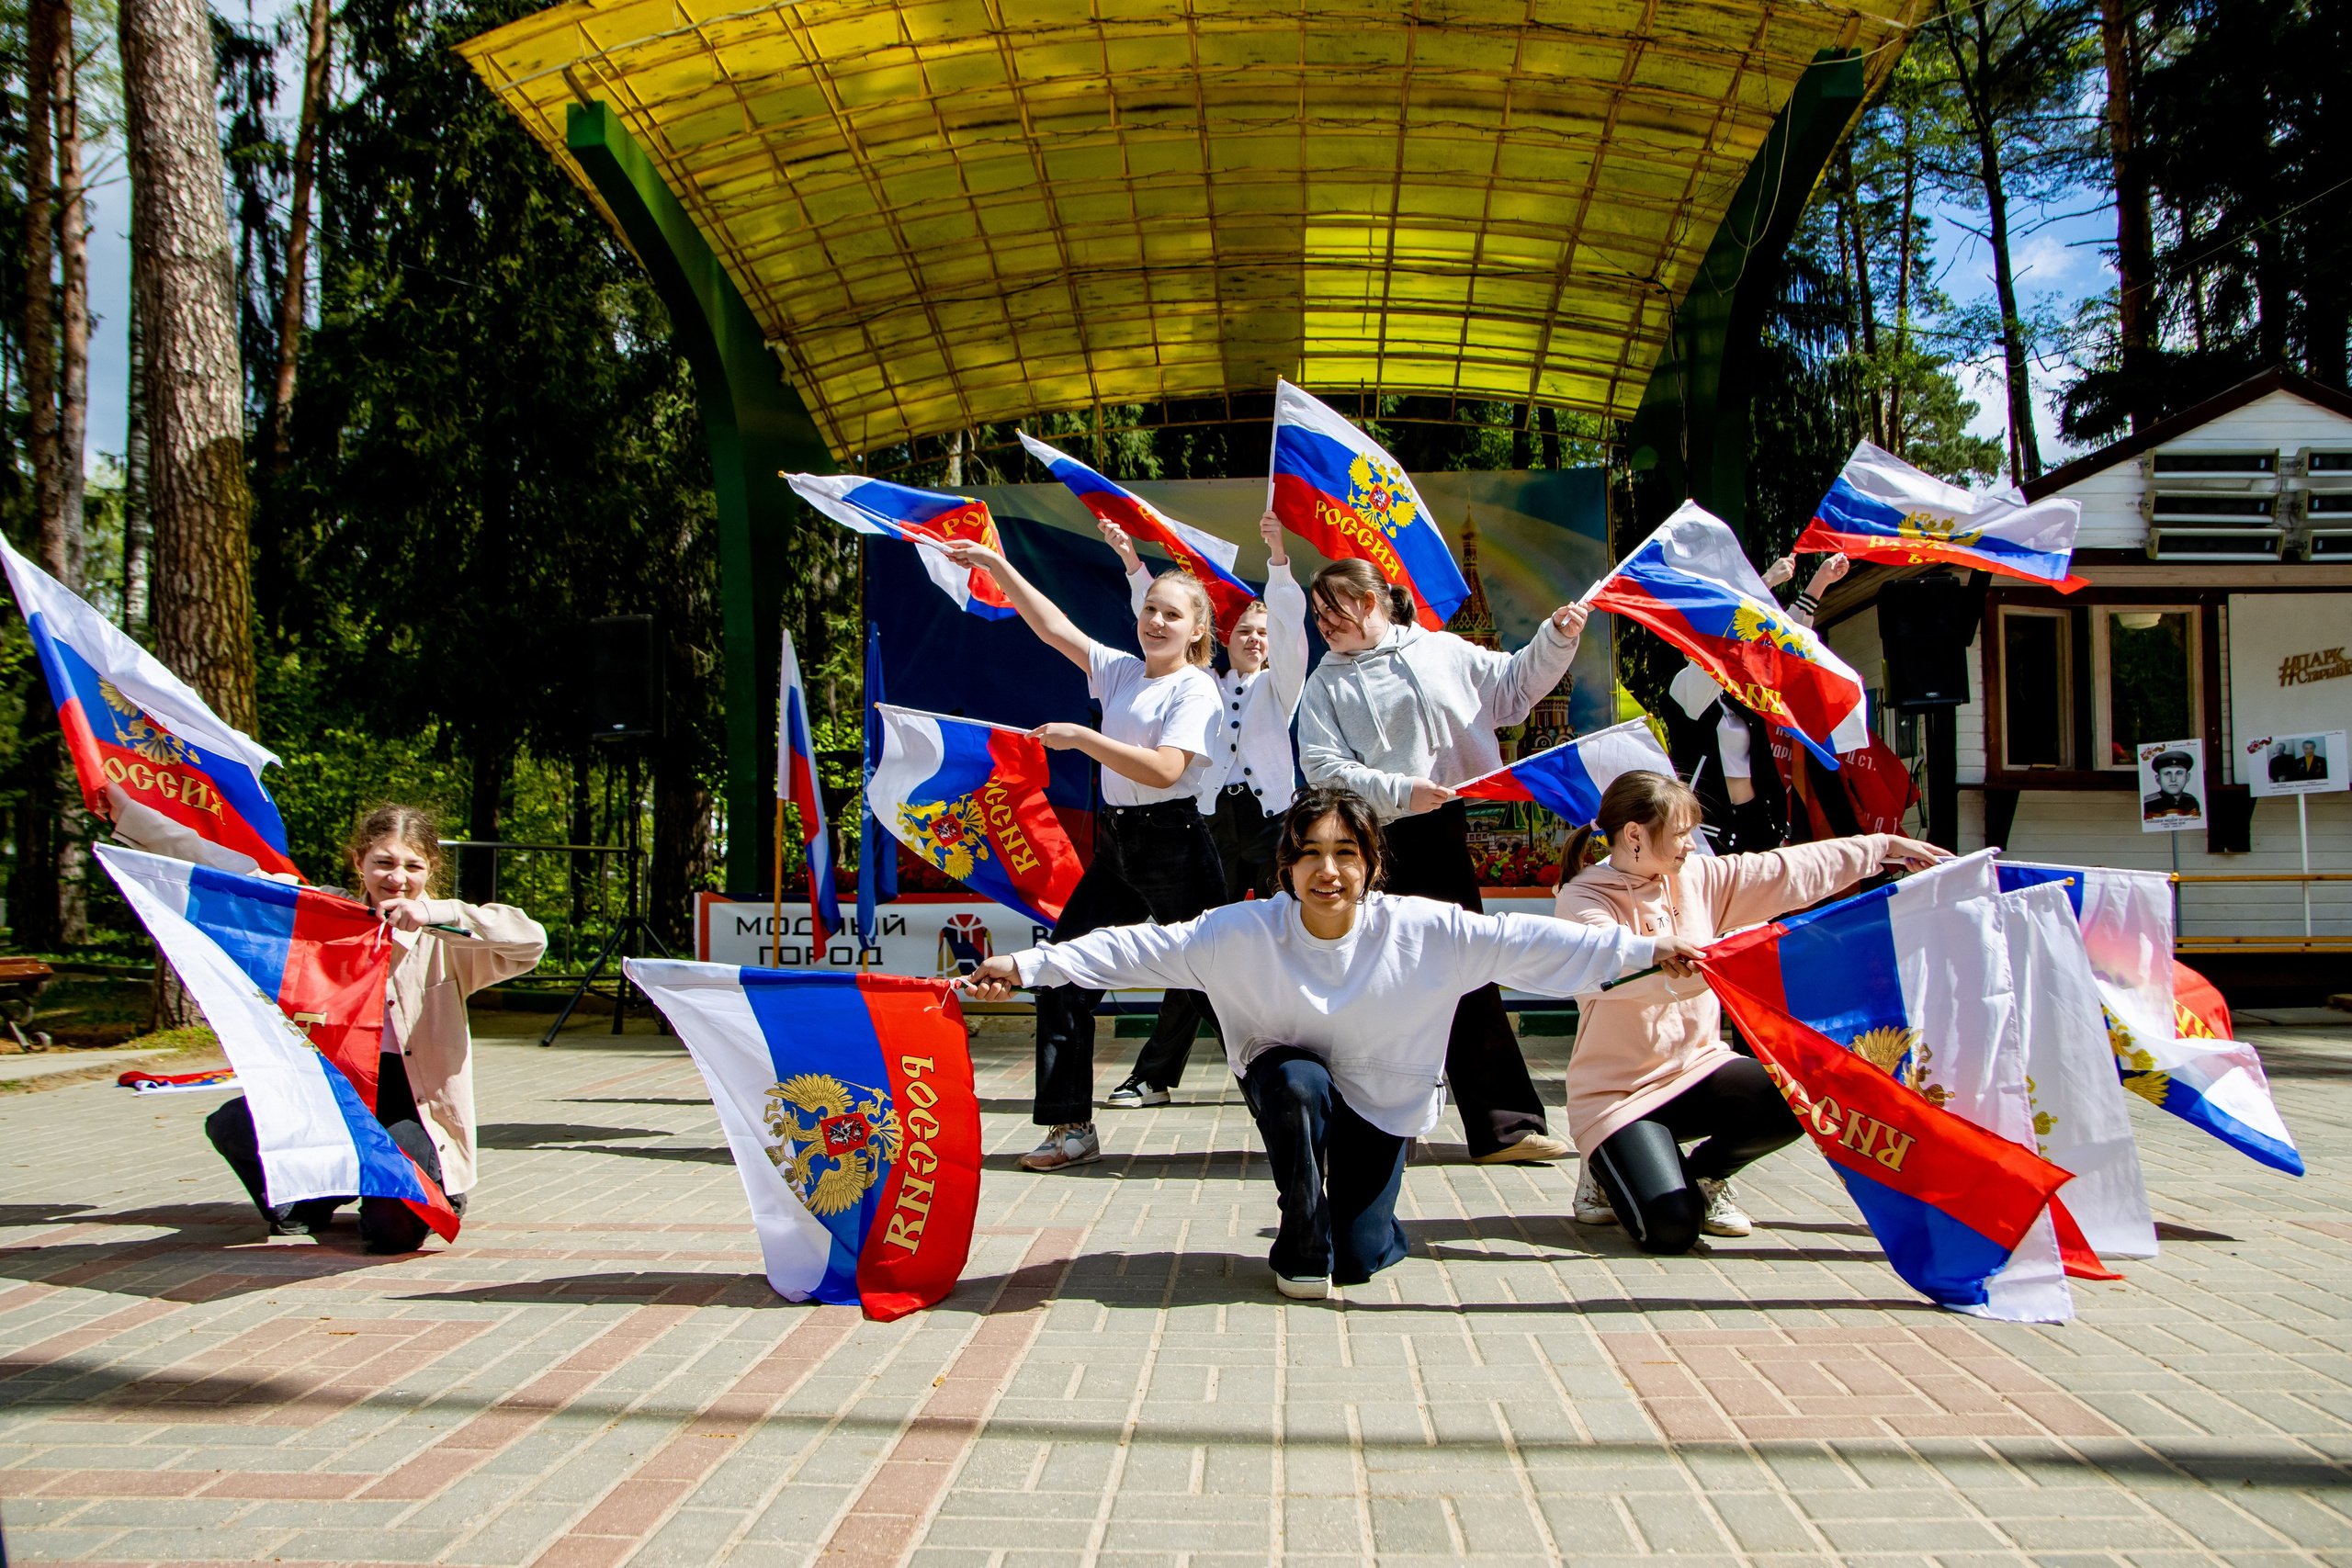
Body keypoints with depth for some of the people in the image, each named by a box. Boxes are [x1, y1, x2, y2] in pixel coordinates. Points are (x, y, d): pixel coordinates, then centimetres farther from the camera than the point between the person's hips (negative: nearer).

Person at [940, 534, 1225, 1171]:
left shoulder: (1195, 687, -7)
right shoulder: (1120, 671, 13)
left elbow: (1164, 769, -20)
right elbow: (1053, 626, 14)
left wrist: (1081, 738, -18)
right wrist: (997, 565, 9)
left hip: (1174, 844, -7)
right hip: (1115, 843, 7)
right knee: (1062, 970, 2)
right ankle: (1072, 1128, 9)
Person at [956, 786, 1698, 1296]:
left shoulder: (1421, 931, -21)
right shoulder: (1244, 932, -23)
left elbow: (1524, 941, -17)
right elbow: (1139, 950, -24)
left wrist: (1647, 949, -16)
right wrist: (1028, 966, -32)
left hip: (1381, 1100, 1)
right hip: (1289, 1083, 0)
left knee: (1360, 1261, -10)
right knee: (1297, 1079, -36)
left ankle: (1353, 1230, 31)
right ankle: (1301, 1247, -12)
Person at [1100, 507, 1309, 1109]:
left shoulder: (1279, 684, 12)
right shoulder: (1205, 686, 17)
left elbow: (1289, 623, -3)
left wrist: (1277, 556, -17)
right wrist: (1132, 561, 5)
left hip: (1272, 820, -1)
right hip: (1215, 822, 1)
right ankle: (1156, 1076, 2)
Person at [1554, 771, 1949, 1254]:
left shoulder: (1697, 878, 5)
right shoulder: (1581, 901, -13)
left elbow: (1791, 871, 12)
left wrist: (1885, 845, 14)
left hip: (1697, 1067, 6)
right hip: (1617, 1091, -6)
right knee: (1670, 1229, -25)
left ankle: (1703, 1174, 8)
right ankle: (1610, 1173, 12)